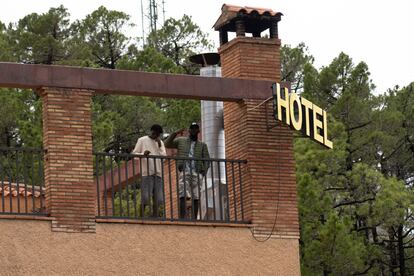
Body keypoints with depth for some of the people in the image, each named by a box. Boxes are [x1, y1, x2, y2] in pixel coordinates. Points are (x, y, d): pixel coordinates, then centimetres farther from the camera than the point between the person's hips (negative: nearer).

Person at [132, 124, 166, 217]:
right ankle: (141, 217, -6)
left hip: (158, 174, 4)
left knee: (157, 199, -1)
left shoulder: (160, 142, 19)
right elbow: (134, 154, 3)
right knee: (145, 198, -11)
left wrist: (159, 145, -3)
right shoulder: (142, 140, 7)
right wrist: (143, 154, -17)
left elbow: (164, 156, 9)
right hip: (146, 173, -4)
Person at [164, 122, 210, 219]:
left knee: (195, 198, -5)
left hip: (197, 174, 2)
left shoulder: (202, 145, 19)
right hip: (185, 172, -2)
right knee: (183, 197, -16)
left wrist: (203, 173, -2)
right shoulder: (181, 141, 18)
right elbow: (167, 144, 10)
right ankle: (182, 219, -25)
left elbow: (206, 160, 13)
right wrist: (175, 134, -1)